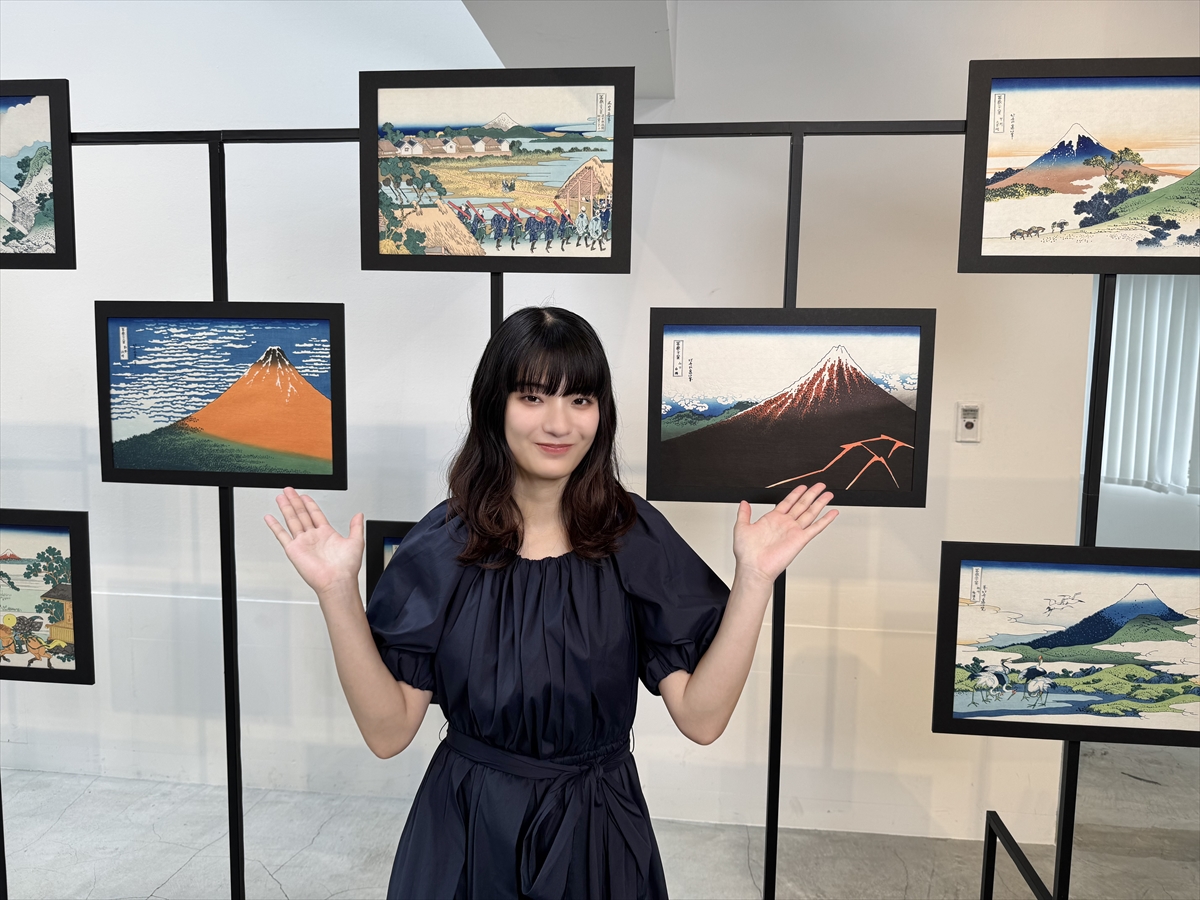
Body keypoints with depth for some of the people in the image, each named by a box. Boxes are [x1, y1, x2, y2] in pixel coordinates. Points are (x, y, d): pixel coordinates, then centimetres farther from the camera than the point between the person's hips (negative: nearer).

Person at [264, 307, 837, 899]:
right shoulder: (443, 542, -11)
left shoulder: (635, 535, -11)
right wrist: (338, 591, -24)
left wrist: (754, 578, -23)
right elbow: (388, 730, -14)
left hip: (598, 836, 1)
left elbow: (701, 717, -15)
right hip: (467, 836, 0)